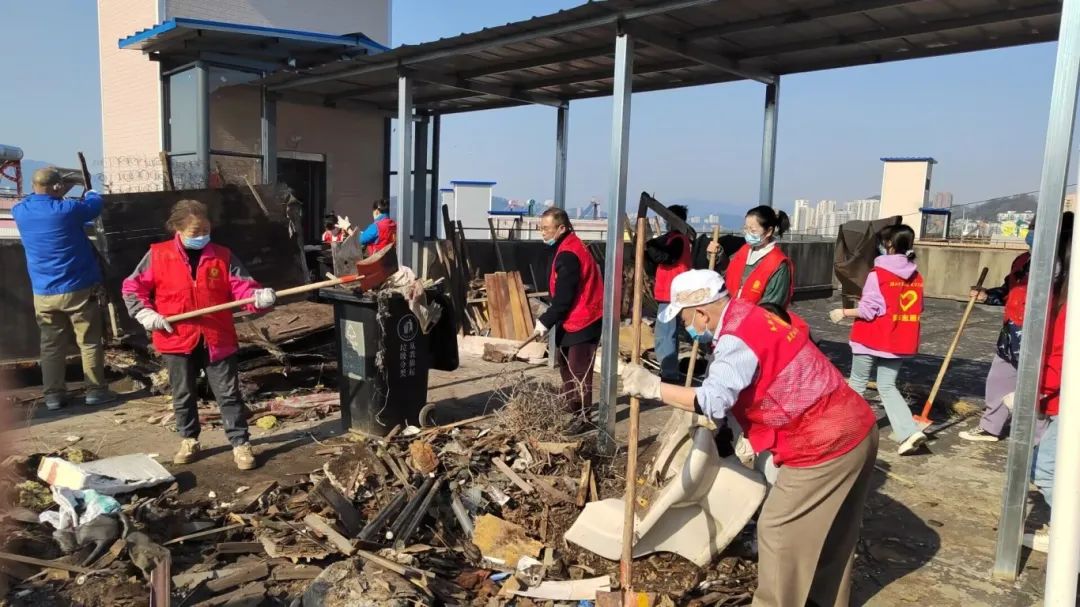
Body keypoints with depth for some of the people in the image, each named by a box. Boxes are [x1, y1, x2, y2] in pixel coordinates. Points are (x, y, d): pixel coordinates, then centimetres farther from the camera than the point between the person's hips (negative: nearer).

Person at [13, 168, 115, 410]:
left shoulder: (21, 211, 0)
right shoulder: (67, 209, -14)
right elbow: (96, 204, 6)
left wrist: (61, 191, 24)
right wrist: (89, 191, 27)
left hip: (44, 293, 5)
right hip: (78, 288, -4)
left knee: (51, 345, 11)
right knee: (90, 342, 6)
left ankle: (53, 394, 15)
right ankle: (96, 390, 9)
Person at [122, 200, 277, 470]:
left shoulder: (222, 256, 0)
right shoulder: (158, 255, -2)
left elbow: (241, 286, -6)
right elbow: (132, 288, 5)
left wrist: (258, 296, -27)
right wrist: (145, 314, -8)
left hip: (217, 339, 0)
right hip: (177, 339, 0)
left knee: (229, 393, 3)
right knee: (183, 394, 15)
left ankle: (240, 443, 12)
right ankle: (189, 441, 33)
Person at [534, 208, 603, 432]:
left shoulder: (568, 254, -22)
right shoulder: (568, 248, 12)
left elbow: (563, 296, -23)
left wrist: (546, 321, -16)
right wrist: (550, 318, 14)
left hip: (582, 321, -11)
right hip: (573, 319, 11)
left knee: (579, 370, -5)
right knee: (566, 365, 18)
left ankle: (583, 416, 4)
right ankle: (572, 408, 30)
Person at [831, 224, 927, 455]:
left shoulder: (879, 273, -14)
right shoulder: (916, 276, 5)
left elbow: (868, 310, -16)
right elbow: (917, 310, 11)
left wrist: (844, 312, -3)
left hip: (872, 339, -5)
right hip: (899, 341, 5)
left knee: (857, 382, 12)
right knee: (888, 386, 11)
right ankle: (910, 431, -2)